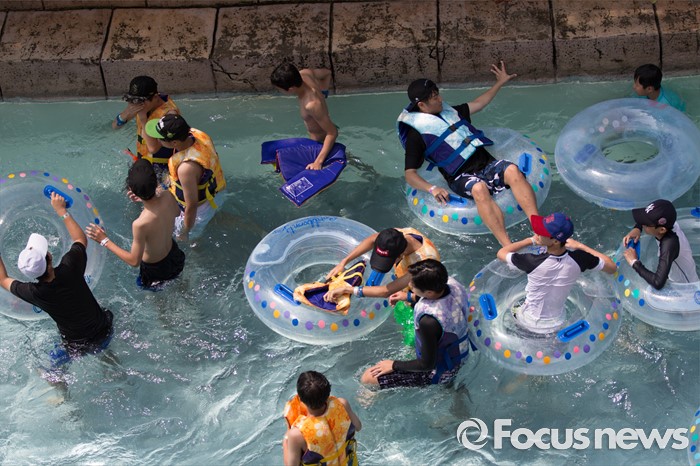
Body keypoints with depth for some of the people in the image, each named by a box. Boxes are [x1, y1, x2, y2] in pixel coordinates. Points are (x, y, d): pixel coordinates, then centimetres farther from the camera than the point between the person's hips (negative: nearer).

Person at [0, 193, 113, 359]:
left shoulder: (33, 293, -24)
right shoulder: (69, 269, -27)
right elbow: (81, 239, -4)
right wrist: (61, 210, 2)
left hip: (78, 347, -2)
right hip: (104, 333, 2)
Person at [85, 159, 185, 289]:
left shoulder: (140, 225, -41)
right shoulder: (168, 196, -26)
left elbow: (134, 261, -27)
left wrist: (105, 241, -23)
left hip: (155, 270, -5)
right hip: (174, 255, 5)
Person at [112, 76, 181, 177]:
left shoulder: (169, 113, -29)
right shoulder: (141, 104, -9)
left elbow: (153, 148, -36)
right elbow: (115, 125, -2)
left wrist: (143, 119, -34)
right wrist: (127, 113, -24)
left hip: (162, 168, -7)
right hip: (142, 161, 7)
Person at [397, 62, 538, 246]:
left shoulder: (448, 112, 21)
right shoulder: (416, 133, 0)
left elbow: (478, 104, 39)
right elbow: (410, 174, -5)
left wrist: (500, 83, 41)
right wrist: (432, 189, -23)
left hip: (487, 163, 6)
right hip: (461, 177, -6)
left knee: (512, 170, -27)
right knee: (479, 188, -40)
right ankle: (508, 248, -49)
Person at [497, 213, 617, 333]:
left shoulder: (533, 262, -33)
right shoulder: (579, 259, -25)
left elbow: (501, 253, -14)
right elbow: (612, 268, -6)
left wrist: (531, 240, -7)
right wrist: (580, 246, -5)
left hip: (529, 323, -3)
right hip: (557, 323, 3)